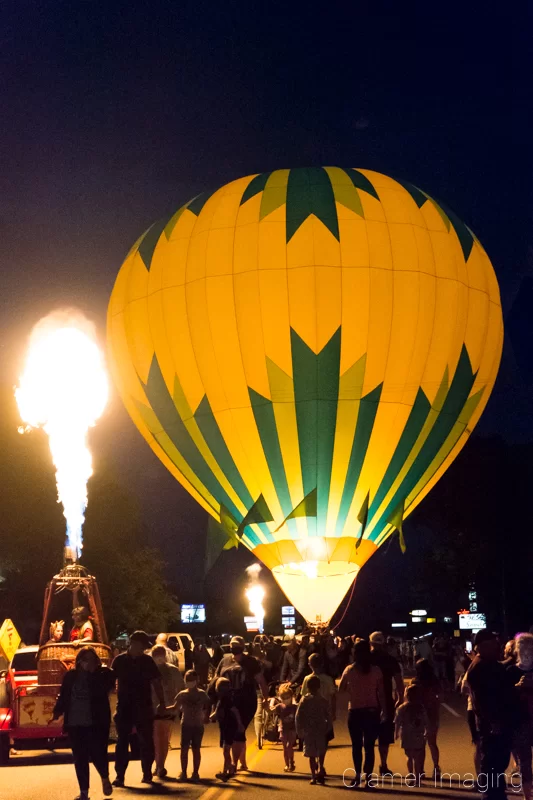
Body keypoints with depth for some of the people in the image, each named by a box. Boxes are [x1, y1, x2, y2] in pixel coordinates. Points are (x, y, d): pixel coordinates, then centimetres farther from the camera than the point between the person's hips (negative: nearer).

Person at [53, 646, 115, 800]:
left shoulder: (103, 674, -2)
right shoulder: (70, 676, 6)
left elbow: (102, 690, -17)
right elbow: (63, 696, 8)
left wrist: (92, 672, -15)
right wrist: (57, 711, -6)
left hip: (97, 722, -3)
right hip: (75, 723, 3)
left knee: (98, 753, -6)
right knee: (80, 758, 5)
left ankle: (105, 778, 26)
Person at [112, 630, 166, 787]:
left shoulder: (148, 661, 2)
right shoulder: (119, 660, -1)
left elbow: (156, 683, 7)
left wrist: (162, 703, 4)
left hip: (144, 707, 1)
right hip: (124, 707, -1)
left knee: (146, 742, 8)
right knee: (122, 742, 0)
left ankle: (147, 773, 19)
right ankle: (119, 775, 2)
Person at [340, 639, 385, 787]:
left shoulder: (349, 670, -4)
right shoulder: (376, 670, -5)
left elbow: (341, 689, 5)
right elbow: (381, 693, -5)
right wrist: (384, 710, 2)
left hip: (355, 711, 0)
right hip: (372, 711, 0)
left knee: (357, 745, 11)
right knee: (369, 745, 6)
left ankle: (358, 775, 7)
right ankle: (368, 777, 2)